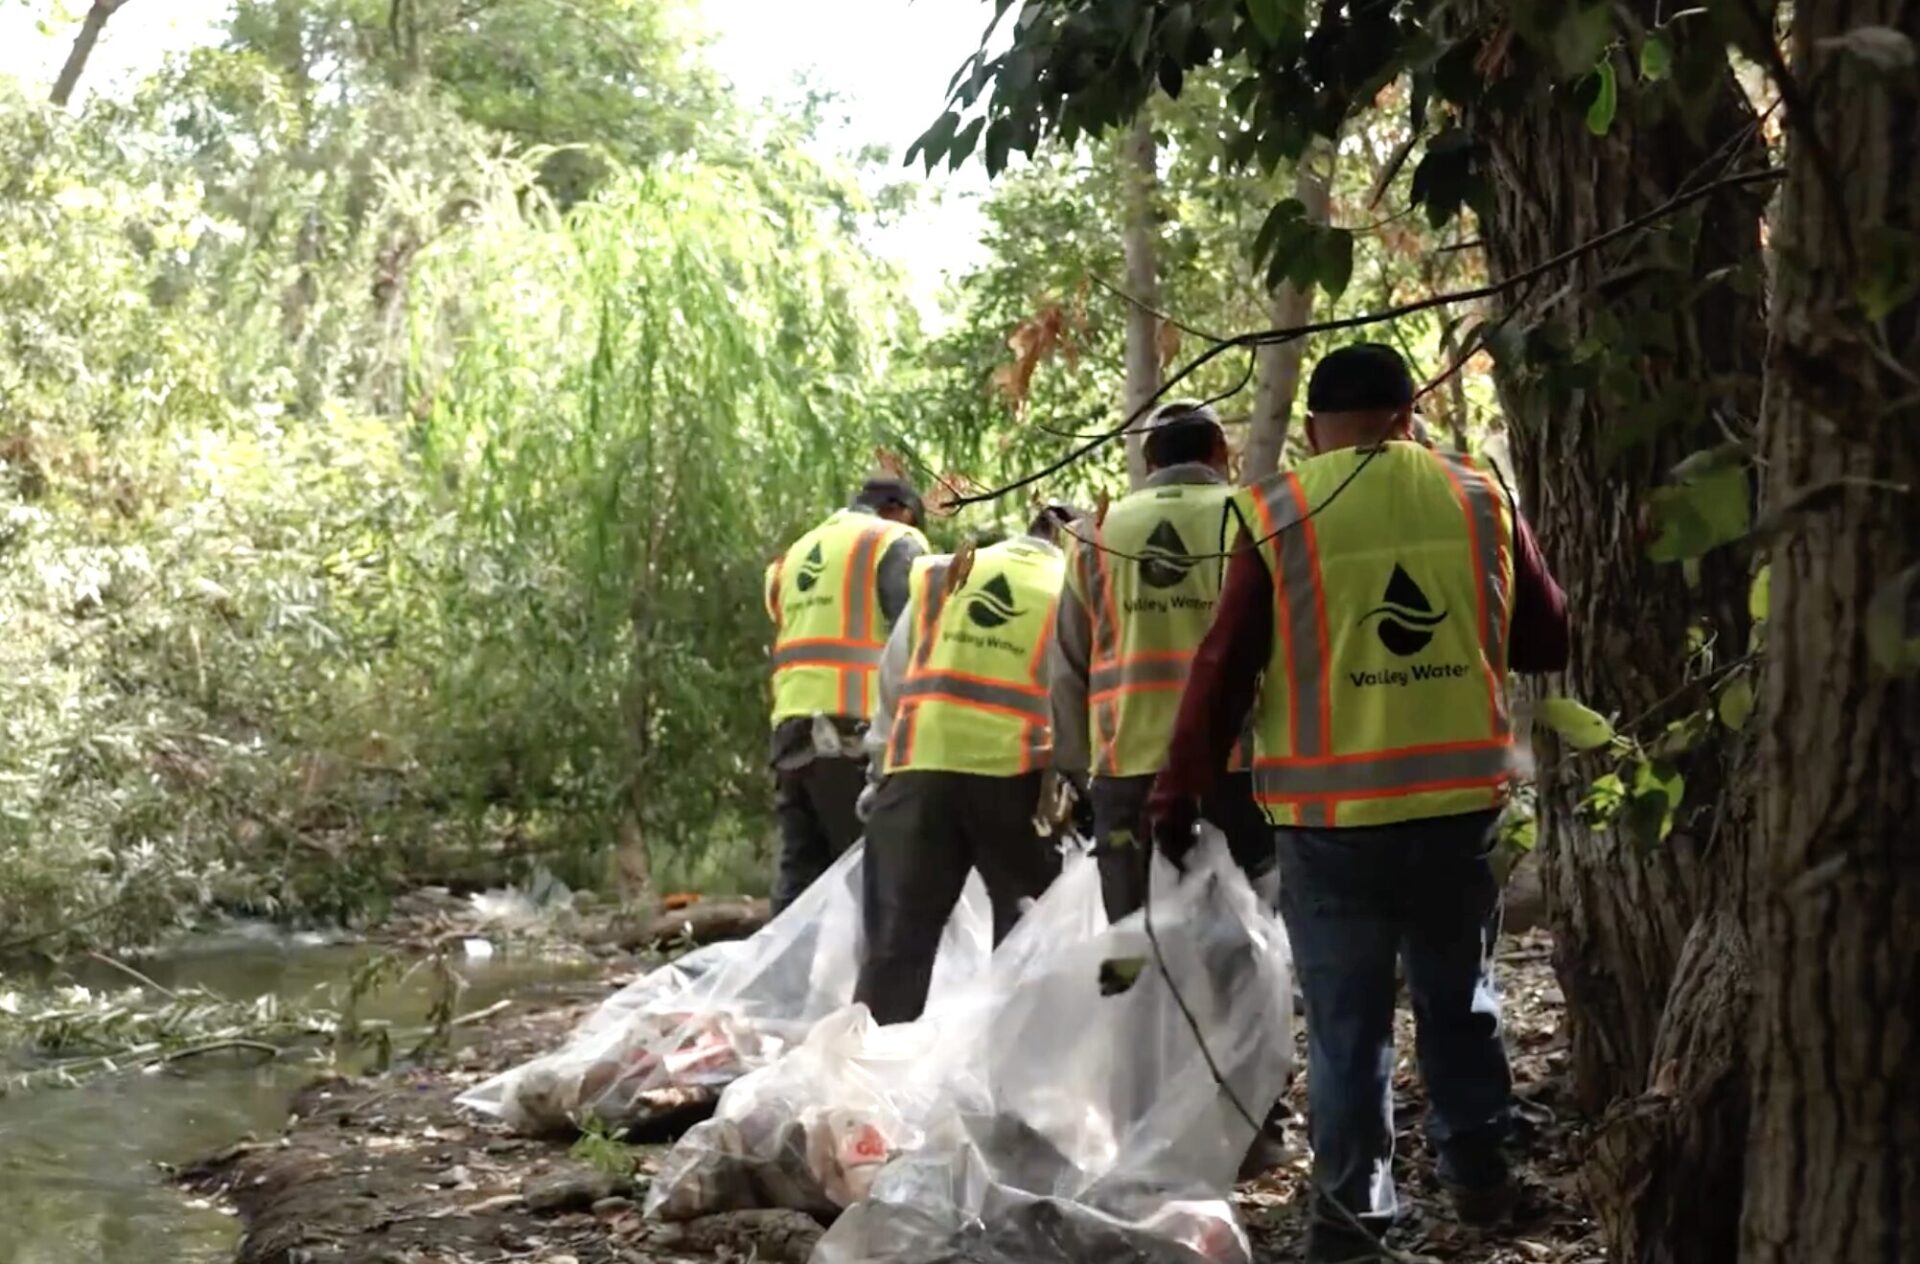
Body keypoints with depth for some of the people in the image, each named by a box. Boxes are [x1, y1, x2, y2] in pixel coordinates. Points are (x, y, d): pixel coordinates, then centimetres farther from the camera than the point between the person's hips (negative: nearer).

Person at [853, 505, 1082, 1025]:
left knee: (900, 935, 7)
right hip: (1013, 776, -2)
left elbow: (892, 679, 15)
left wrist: (884, 751, 23)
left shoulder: (941, 576, 14)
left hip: (918, 769, 2)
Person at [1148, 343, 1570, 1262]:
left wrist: (1178, 797, 4)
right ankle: (1475, 1165, 26)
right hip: (1461, 798, 3)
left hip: (1332, 810, -2)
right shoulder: (1483, 498, 1)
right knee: (1458, 995, 20)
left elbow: (1222, 672, -5)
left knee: (1347, 1020, 8)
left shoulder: (1278, 517, -7)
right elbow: (1549, 640, 9)